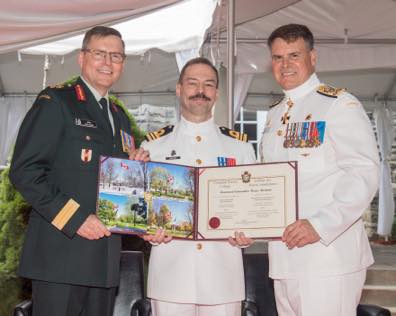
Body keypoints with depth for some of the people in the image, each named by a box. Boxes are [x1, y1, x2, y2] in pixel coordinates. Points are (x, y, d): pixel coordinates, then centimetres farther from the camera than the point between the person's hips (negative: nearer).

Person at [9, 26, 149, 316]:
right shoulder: (55, 102, -4)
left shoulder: (120, 117, 18)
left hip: (105, 258, 7)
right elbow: (24, 171, -12)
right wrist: (75, 218, -17)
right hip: (62, 253, -7)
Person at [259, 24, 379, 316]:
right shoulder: (274, 116, 16)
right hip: (284, 258, 7)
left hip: (329, 256, -7)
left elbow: (364, 175, -15)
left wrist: (319, 225, -24)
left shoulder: (340, 105, -6)